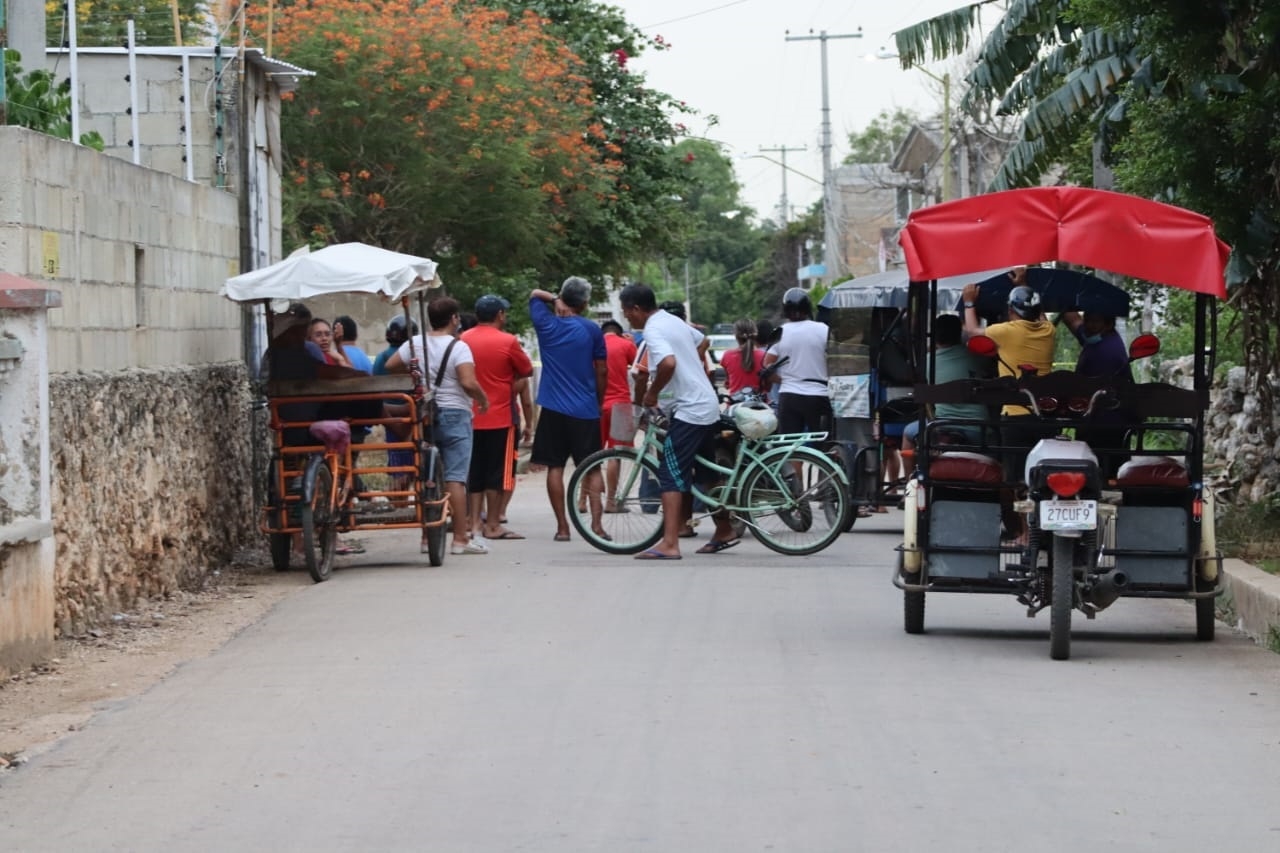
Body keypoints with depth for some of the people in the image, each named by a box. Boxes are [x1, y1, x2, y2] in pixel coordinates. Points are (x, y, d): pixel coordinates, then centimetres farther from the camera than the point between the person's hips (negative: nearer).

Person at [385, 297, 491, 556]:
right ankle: (461, 538, -6)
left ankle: (428, 537, 13)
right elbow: (468, 383, -22)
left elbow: (390, 366, 6)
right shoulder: (458, 347, -12)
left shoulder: (415, 344, 3)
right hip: (454, 415, -5)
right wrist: (483, 399, -4)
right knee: (455, 478, -5)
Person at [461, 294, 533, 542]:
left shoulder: (463, 340, 3)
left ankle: (475, 523, 9)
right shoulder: (507, 341, -10)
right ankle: (493, 525, 3)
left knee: (474, 472, 10)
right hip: (499, 416, -5)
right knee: (496, 472, 1)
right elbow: (527, 371, 1)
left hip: (471, 417, 5)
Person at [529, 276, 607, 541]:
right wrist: (599, 401, 13)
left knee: (555, 467, 4)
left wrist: (554, 300, 11)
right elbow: (602, 371, 1)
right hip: (585, 410, -1)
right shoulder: (591, 330, -3)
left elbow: (535, 295, 21)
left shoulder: (546, 324, 1)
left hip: (553, 408, 1)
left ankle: (562, 527, 2)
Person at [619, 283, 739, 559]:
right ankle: (724, 531, 30)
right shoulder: (674, 321, 13)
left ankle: (669, 544, -21)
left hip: (687, 411, -10)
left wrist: (652, 393, -18)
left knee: (670, 475, -13)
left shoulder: (653, 331, -15)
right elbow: (702, 341, 30)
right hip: (708, 407, 10)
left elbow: (668, 363, -32)